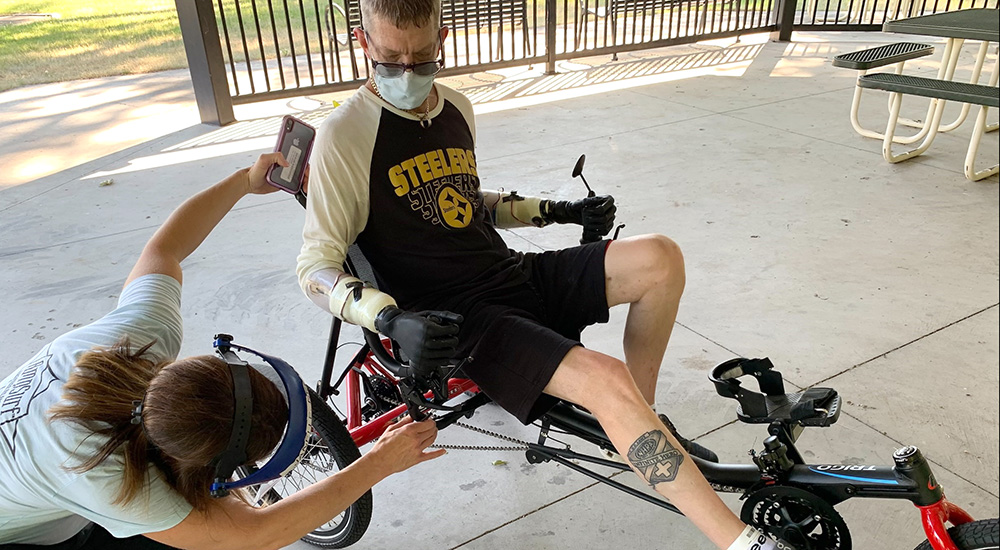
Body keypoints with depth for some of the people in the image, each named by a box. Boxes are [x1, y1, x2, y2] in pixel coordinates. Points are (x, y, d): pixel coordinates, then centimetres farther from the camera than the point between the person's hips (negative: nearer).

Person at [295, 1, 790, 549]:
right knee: (605, 379, -28)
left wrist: (557, 211, 14)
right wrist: (392, 319, -27)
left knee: (659, 258, -11)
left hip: (513, 275, 7)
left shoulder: (456, 107, 11)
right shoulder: (345, 135, -10)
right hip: (459, 318, -7)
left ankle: (645, 418, 8)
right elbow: (315, 265, -10)